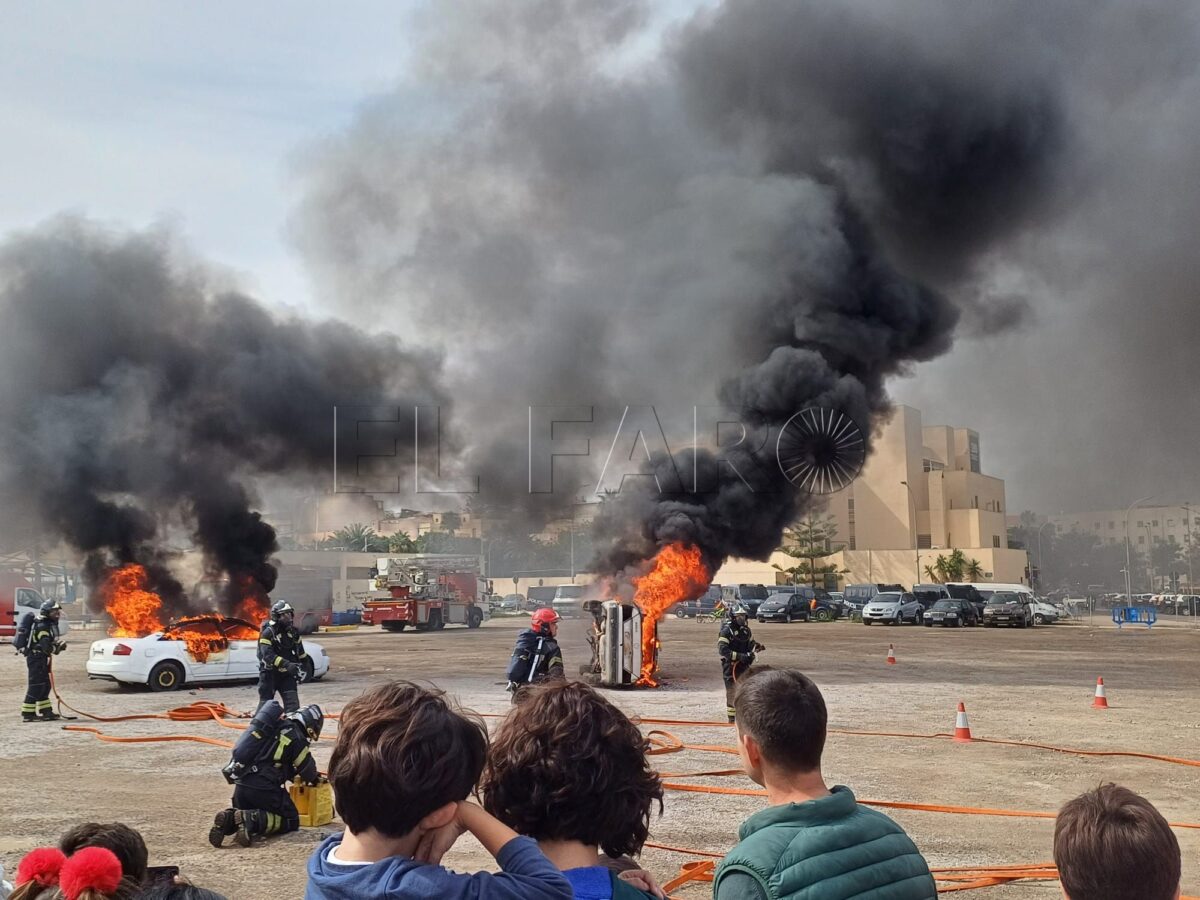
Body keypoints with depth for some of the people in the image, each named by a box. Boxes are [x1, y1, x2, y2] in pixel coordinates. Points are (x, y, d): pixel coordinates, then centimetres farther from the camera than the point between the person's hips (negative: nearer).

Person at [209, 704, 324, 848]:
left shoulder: (274, 727, 20)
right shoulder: (296, 737, -4)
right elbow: (307, 766, 5)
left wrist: (295, 774, 37)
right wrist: (315, 779, 26)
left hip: (240, 782, 8)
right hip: (263, 787, -7)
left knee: (244, 817, 28)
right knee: (291, 821, 6)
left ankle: (229, 818, -5)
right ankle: (251, 819, -17)